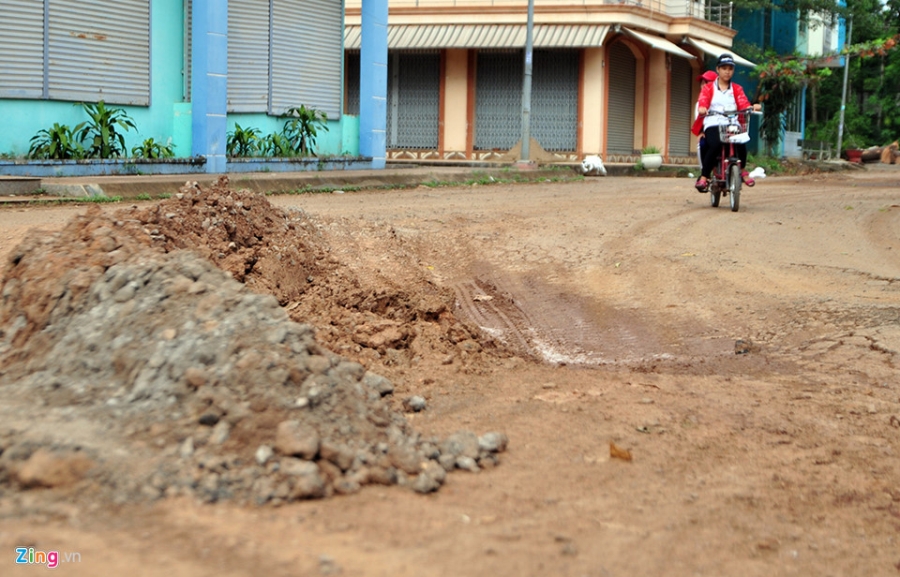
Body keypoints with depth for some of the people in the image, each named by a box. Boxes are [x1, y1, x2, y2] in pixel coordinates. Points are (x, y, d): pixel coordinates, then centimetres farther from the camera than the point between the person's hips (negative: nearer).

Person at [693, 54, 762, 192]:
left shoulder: (737, 89, 21)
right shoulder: (709, 88, 16)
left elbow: (743, 103, 4)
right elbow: (702, 101, -1)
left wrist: (752, 107, -19)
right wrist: (702, 108, -26)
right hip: (713, 125, -2)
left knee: (741, 142, -30)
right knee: (715, 145, -34)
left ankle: (743, 170, -3)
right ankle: (703, 177, -25)